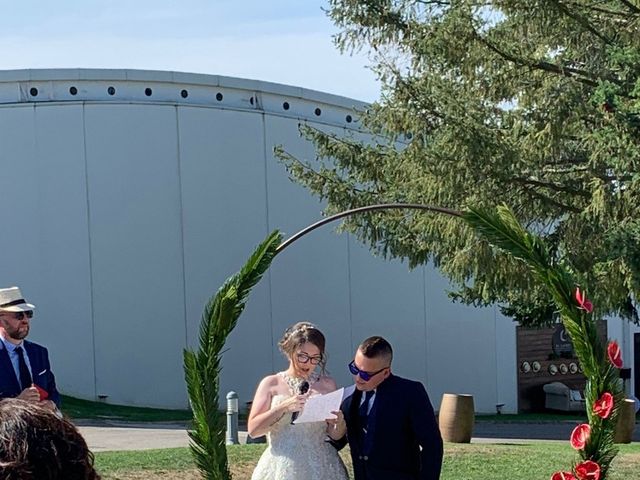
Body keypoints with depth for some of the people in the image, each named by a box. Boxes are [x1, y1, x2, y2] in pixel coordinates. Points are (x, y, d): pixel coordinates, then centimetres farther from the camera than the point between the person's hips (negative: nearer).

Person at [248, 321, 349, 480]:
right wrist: (283, 407, -17)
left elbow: (336, 435, 8)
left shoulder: (327, 385, 6)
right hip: (281, 466, -1)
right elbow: (253, 429, -6)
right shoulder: (271, 384, 2)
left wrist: (339, 424, -14)